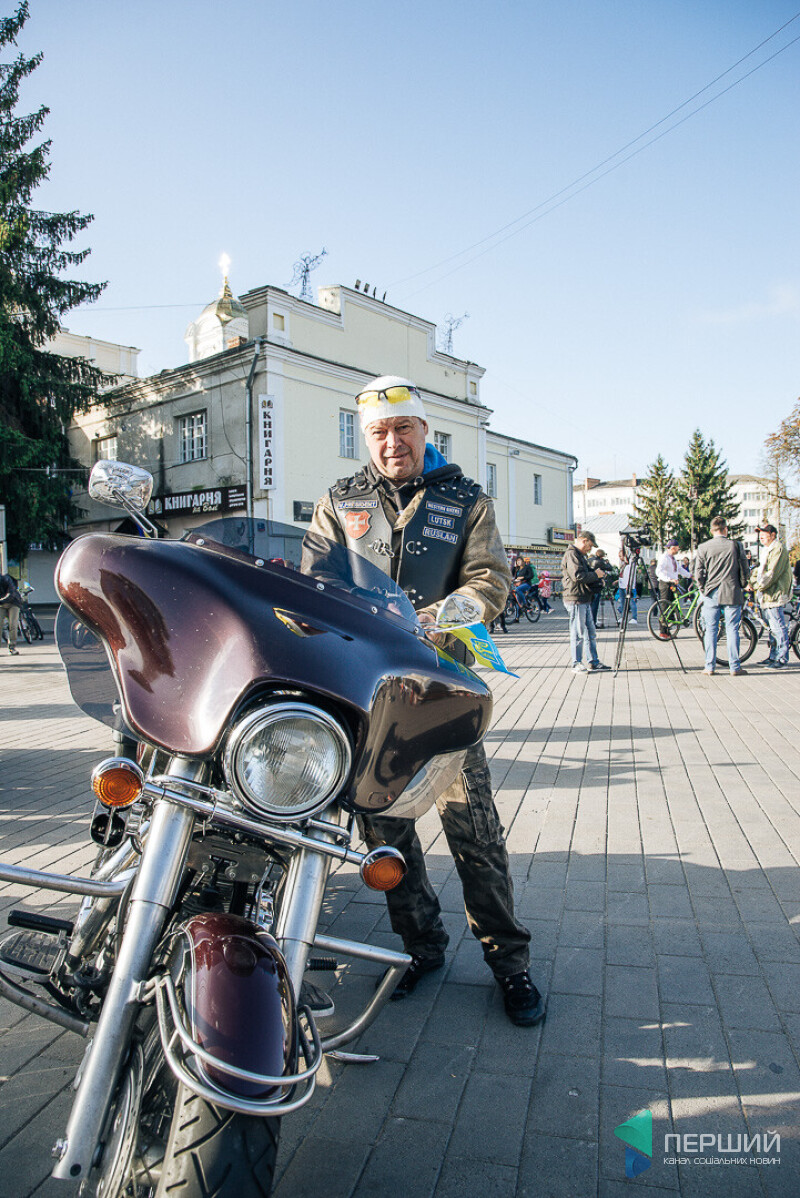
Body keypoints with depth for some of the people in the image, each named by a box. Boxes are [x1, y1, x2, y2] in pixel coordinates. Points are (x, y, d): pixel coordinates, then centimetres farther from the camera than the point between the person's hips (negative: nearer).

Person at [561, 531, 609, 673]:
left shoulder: (580, 555, 21)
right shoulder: (571, 554, -13)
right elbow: (578, 576, -24)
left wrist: (598, 581, 8)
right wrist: (595, 574, -11)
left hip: (585, 600, 11)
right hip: (575, 599, -11)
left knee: (590, 632, 13)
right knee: (578, 633, -5)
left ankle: (594, 662, 19)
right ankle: (576, 665, 1)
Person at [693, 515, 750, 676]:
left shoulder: (703, 547, -1)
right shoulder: (736, 545, -2)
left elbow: (698, 574, -2)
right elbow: (744, 570, 3)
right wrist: (742, 587, 17)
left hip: (711, 594, 1)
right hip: (732, 594, 0)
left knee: (711, 630, 5)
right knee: (732, 630, 3)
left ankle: (710, 666, 6)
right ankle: (735, 667, 5)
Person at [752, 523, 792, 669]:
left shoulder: (778, 549, -13)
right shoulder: (767, 550, 20)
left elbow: (772, 573, -19)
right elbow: (759, 569, 22)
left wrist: (759, 586, -13)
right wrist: (751, 583, 8)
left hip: (775, 594, -10)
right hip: (767, 595, 10)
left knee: (778, 627, -8)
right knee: (772, 627, 15)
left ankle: (782, 659, -4)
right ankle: (773, 656, 22)